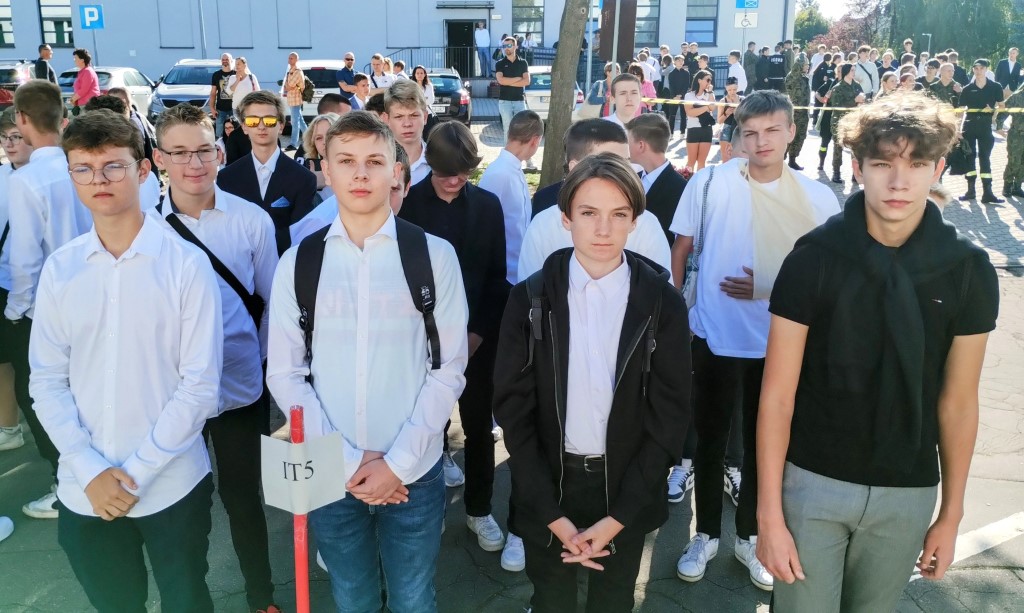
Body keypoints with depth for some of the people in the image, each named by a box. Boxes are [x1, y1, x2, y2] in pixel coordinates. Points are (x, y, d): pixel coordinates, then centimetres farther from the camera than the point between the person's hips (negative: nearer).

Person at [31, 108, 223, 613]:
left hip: (172, 485, -2)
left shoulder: (187, 264, -10)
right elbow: (47, 381, 2)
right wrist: (91, 470, -8)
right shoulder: (59, 269, 0)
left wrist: (137, 471, -12)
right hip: (84, 492, 3)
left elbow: (200, 383, -11)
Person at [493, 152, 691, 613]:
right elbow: (513, 409, -6)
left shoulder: (662, 304, -9)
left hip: (626, 491, 0)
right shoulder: (531, 299, -8)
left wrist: (615, 518, -11)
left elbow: (669, 417, -7)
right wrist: (553, 514, -11)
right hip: (546, 489, 0)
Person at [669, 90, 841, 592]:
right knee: (710, 439, 13)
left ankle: (750, 536, 36)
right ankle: (706, 534, 33)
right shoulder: (709, 183, -9)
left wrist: (767, 290, -14)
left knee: (763, 443, 15)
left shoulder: (818, 200, -7)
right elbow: (680, 249, 1)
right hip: (714, 337, -1)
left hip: (779, 344, 1)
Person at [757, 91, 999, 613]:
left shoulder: (969, 271, -6)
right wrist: (769, 513, -10)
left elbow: (958, 402, 3)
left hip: (908, 493, 2)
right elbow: (777, 396, -10)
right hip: (812, 483, -2)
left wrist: (951, 513, 7)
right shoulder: (813, 260, -13)